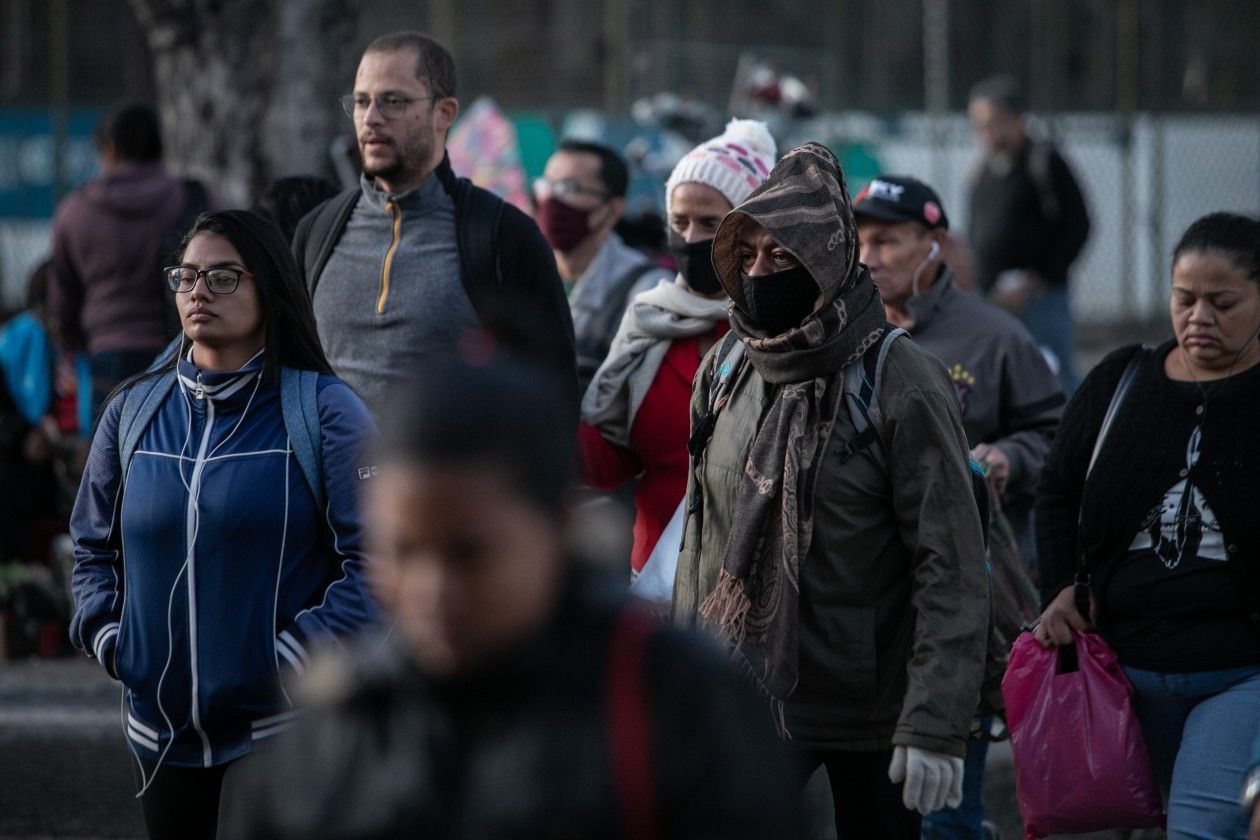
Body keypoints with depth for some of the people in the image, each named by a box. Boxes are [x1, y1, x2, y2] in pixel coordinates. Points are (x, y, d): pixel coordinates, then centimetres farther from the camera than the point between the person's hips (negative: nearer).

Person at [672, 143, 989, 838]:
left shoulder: (899, 384, -11)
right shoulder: (723, 373, 7)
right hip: (739, 704, 4)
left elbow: (951, 567, -14)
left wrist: (935, 727, -20)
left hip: (869, 712, -4)